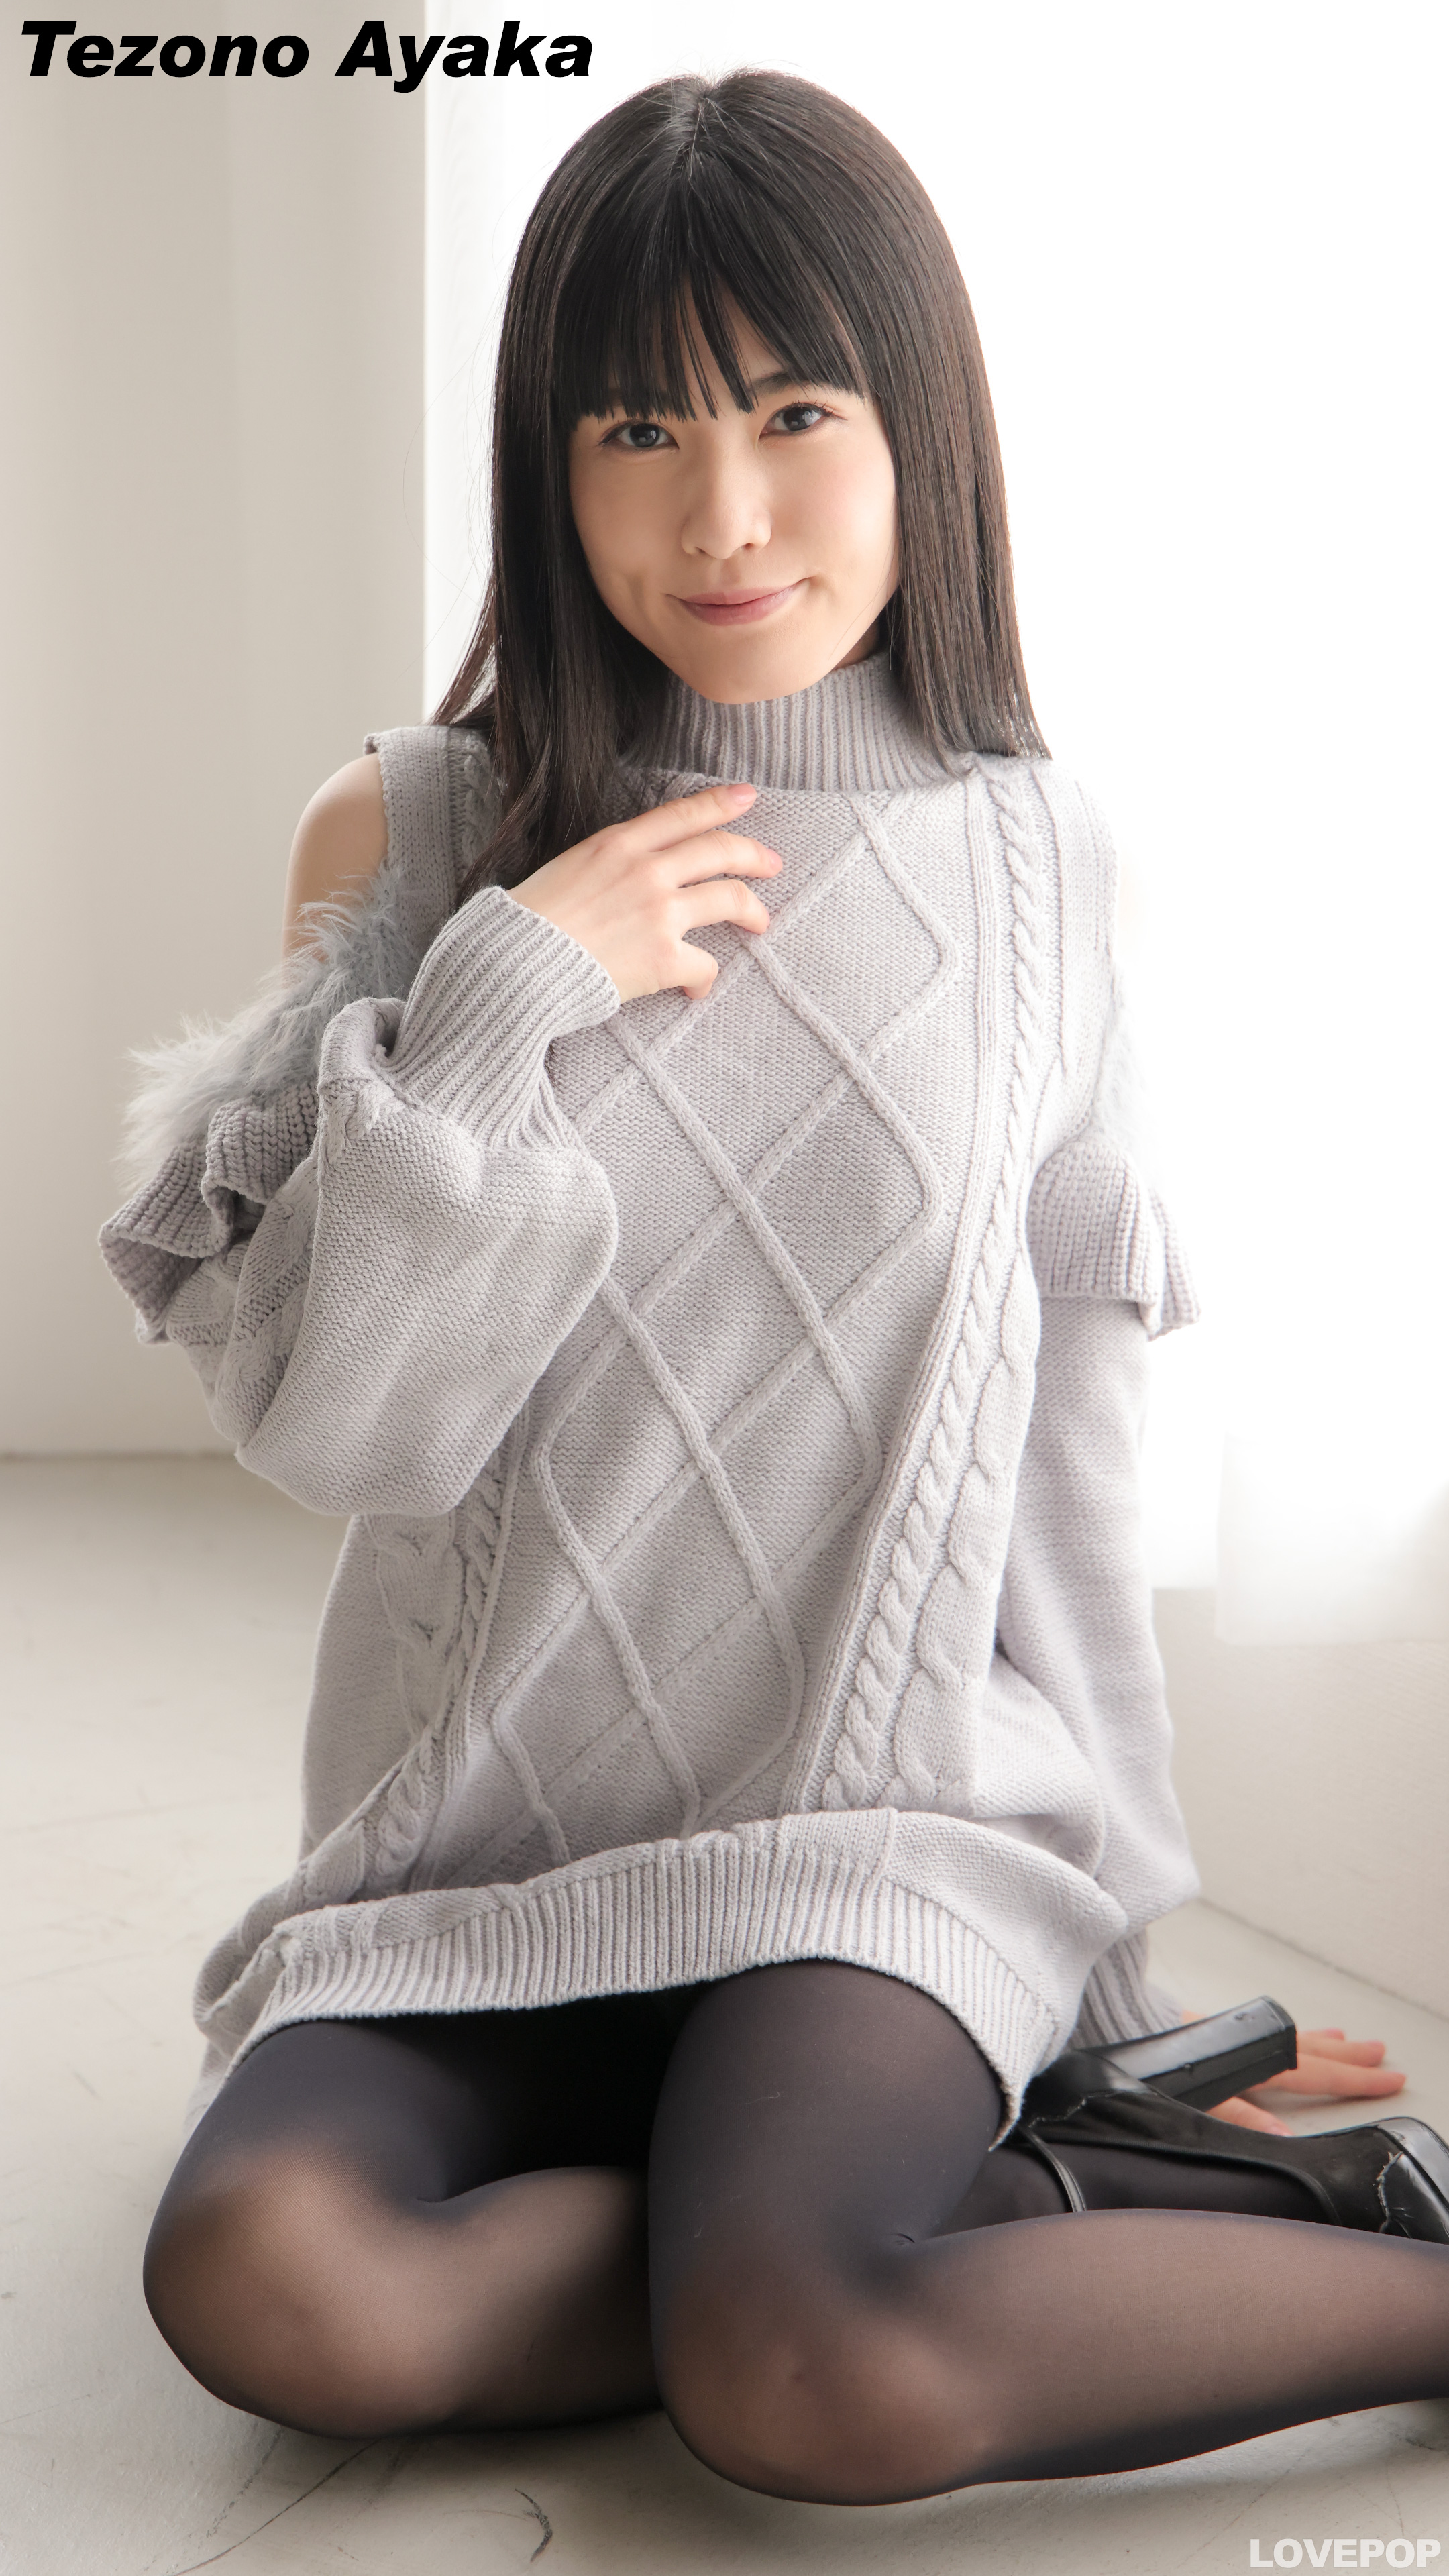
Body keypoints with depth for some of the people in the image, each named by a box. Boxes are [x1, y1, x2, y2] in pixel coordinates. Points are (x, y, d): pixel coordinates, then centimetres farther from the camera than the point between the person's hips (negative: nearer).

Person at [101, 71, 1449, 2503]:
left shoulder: (1026, 857, 3)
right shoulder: (416, 839, 1)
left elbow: (1074, 1421, 7)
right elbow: (329, 1426, -5)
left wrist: (1104, 1945, 8)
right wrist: (503, 997, -16)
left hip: (898, 1818, -1)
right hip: (494, 1840, 2)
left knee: (804, 2380, -28)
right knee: (267, 2286, -27)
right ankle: (1036, 2202, -11)